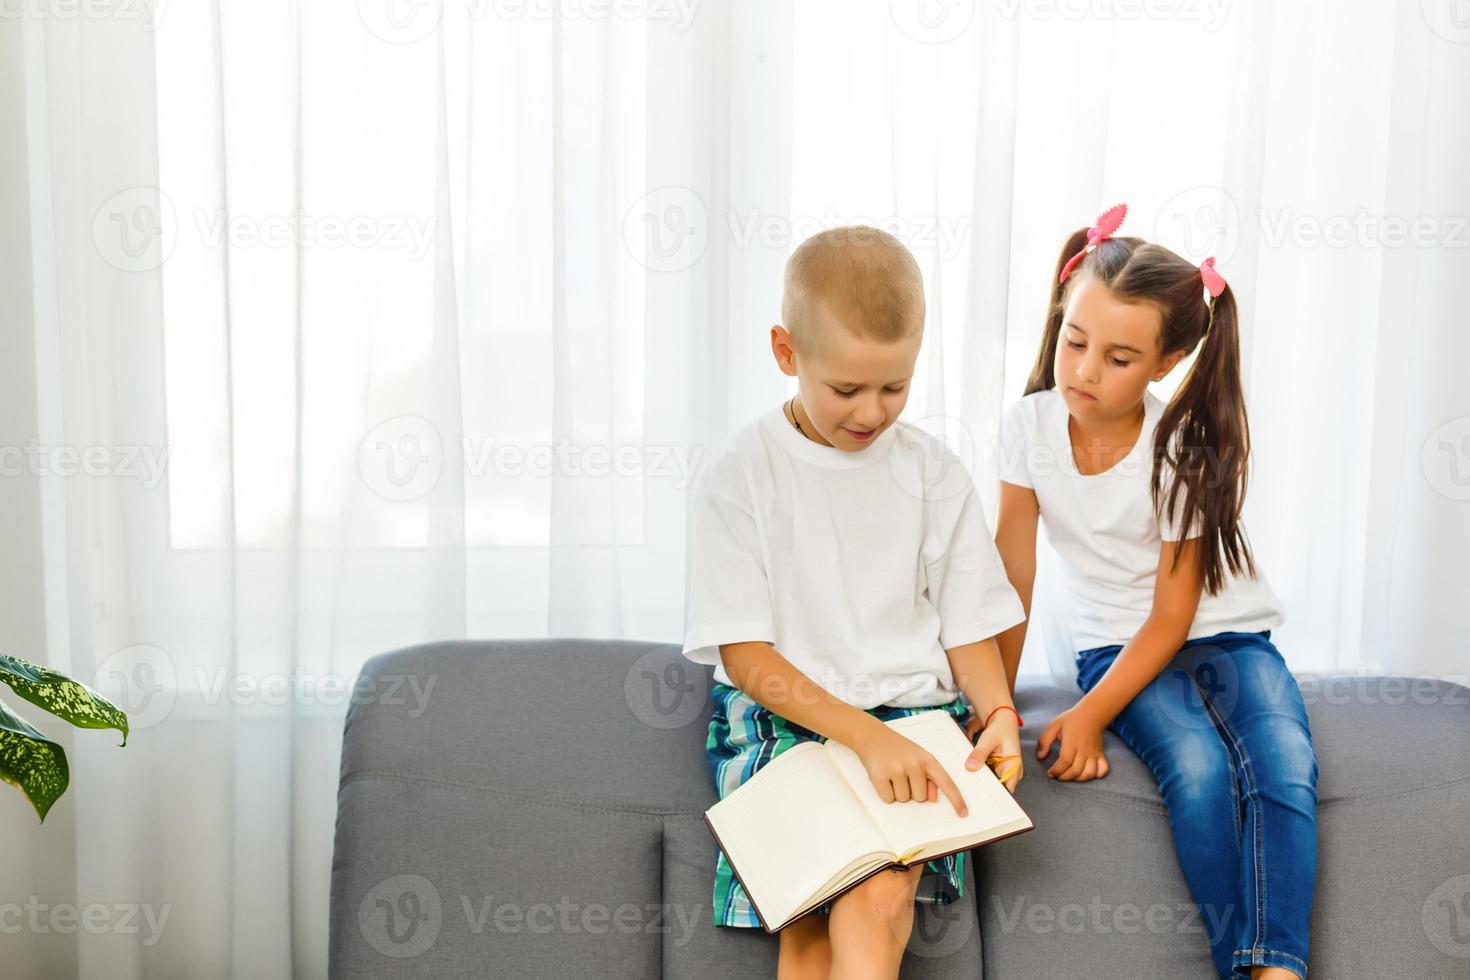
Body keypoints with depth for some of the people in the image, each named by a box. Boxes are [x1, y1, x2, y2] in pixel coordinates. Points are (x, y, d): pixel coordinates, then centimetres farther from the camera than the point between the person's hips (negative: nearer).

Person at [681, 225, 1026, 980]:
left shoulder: (934, 473, 5)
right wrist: (863, 735, -20)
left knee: (878, 897, -27)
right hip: (779, 713, -1)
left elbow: (970, 627, 10)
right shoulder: (739, 473, -4)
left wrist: (996, 712, -11)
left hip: (914, 714, 2)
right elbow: (745, 654, -8)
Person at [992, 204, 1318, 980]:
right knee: (1199, 766, -31)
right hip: (1117, 643, 1)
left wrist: (1091, 716, -23)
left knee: (1285, 769, -30)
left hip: (1226, 636, -1)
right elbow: (1013, 579, -2)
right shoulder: (1030, 426, -8)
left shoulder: (1186, 450, -15)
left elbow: (1173, 615, -13)